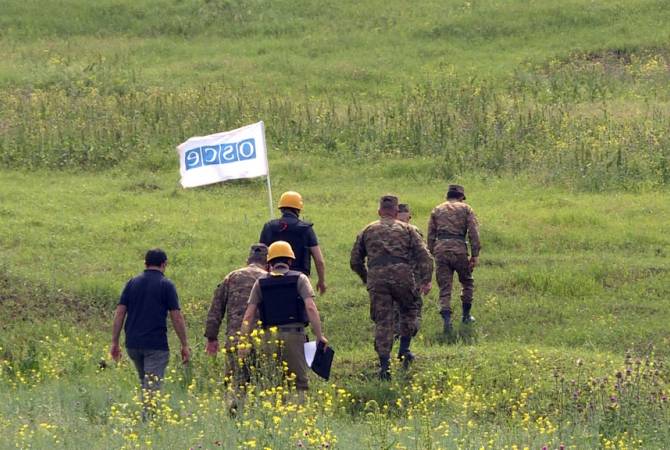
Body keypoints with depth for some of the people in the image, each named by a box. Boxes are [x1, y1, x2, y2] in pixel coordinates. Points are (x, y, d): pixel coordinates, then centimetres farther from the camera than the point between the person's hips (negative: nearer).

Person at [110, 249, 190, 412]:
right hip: (156, 345, -5)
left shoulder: (132, 283, 8)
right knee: (152, 387, -5)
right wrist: (185, 345, 1)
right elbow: (177, 317, -6)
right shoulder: (166, 285, -3)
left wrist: (114, 342, 8)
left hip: (133, 344, 5)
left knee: (145, 384, 20)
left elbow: (119, 314, 4)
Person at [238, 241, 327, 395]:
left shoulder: (260, 283, 10)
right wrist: (319, 336, -8)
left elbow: (249, 315, 4)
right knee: (299, 382, 2)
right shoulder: (299, 279, 3)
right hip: (294, 334, -2)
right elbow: (310, 308, -10)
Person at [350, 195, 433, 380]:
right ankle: (404, 348, 10)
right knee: (408, 310, 24)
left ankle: (384, 365, -6)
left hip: (377, 279, 1)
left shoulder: (367, 231, 20)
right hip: (402, 275, -1)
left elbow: (355, 261, 21)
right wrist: (426, 280, 0)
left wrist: (366, 279, 34)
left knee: (382, 322, 2)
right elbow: (424, 255, 4)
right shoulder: (406, 230, 16)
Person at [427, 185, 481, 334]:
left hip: (440, 250, 2)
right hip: (459, 249, -2)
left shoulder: (437, 210, 16)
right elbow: (474, 233, 0)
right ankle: (466, 316, 25)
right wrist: (475, 255, 0)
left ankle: (446, 319, -13)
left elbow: (430, 235, 13)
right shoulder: (465, 209, 8)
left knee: (444, 288, 2)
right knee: (467, 282, 20)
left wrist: (432, 253, 17)